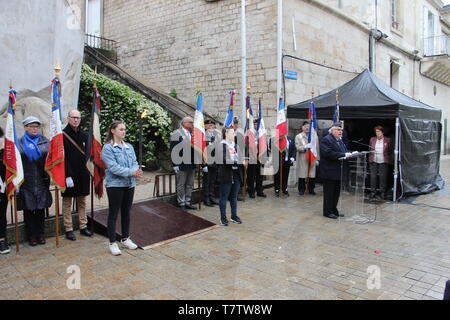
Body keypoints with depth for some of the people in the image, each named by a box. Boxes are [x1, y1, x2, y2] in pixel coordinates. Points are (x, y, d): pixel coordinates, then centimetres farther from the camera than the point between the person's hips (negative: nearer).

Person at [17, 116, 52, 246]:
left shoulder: (45, 141, 5)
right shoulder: (20, 143, 2)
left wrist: (50, 176, -6)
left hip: (42, 181, 1)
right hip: (26, 181, -1)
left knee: (41, 208, 8)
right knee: (28, 209, 6)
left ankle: (40, 234, 22)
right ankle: (31, 235, 19)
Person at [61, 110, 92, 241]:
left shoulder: (85, 135, 8)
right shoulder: (63, 135, -6)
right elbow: (63, 157, -11)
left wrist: (87, 171, 3)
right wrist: (68, 175, -16)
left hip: (83, 174, 5)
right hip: (69, 174, -5)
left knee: (82, 201, 12)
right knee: (67, 202, 5)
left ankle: (83, 226, 22)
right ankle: (68, 229, 13)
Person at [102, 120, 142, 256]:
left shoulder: (129, 146, 8)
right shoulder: (107, 148, -9)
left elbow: (134, 162, 5)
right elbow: (113, 167, -18)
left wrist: (137, 171, -18)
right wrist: (131, 172, -25)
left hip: (130, 184, 6)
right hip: (115, 185, -6)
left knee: (126, 212, 15)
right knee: (113, 213, 4)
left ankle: (125, 239, 29)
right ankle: (112, 243, 14)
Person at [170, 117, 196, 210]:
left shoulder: (193, 133, 13)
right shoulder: (176, 133, -6)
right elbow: (173, 150, -10)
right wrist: (175, 164, -14)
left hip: (192, 164, 6)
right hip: (181, 165, -6)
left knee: (190, 185, 13)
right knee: (181, 185, 4)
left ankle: (188, 202, 24)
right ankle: (181, 203, 14)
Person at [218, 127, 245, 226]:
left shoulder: (235, 145, 12)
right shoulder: (222, 145, -11)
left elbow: (239, 158, 13)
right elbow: (224, 160, -21)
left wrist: (243, 162, -9)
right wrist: (240, 162, -25)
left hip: (236, 174, 7)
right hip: (226, 175, -6)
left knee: (234, 197, 14)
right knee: (224, 197, 3)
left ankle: (234, 215, 25)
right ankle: (223, 217, 13)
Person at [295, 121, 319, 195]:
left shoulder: (314, 136, 11)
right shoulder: (298, 136, 7)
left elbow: (317, 148, 10)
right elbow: (297, 147, -3)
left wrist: (317, 159, 7)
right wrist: (305, 147, -19)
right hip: (303, 159, -2)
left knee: (312, 175, 2)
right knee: (302, 175, -1)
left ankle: (311, 189, 16)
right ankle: (301, 189, 12)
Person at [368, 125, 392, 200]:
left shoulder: (387, 140, 4)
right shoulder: (372, 139, 8)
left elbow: (389, 151, 9)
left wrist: (388, 160, 3)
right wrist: (370, 159, 8)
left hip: (383, 161, -1)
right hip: (373, 161, 2)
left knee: (383, 177, 1)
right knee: (373, 176, 1)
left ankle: (382, 192, 12)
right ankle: (373, 191, 11)